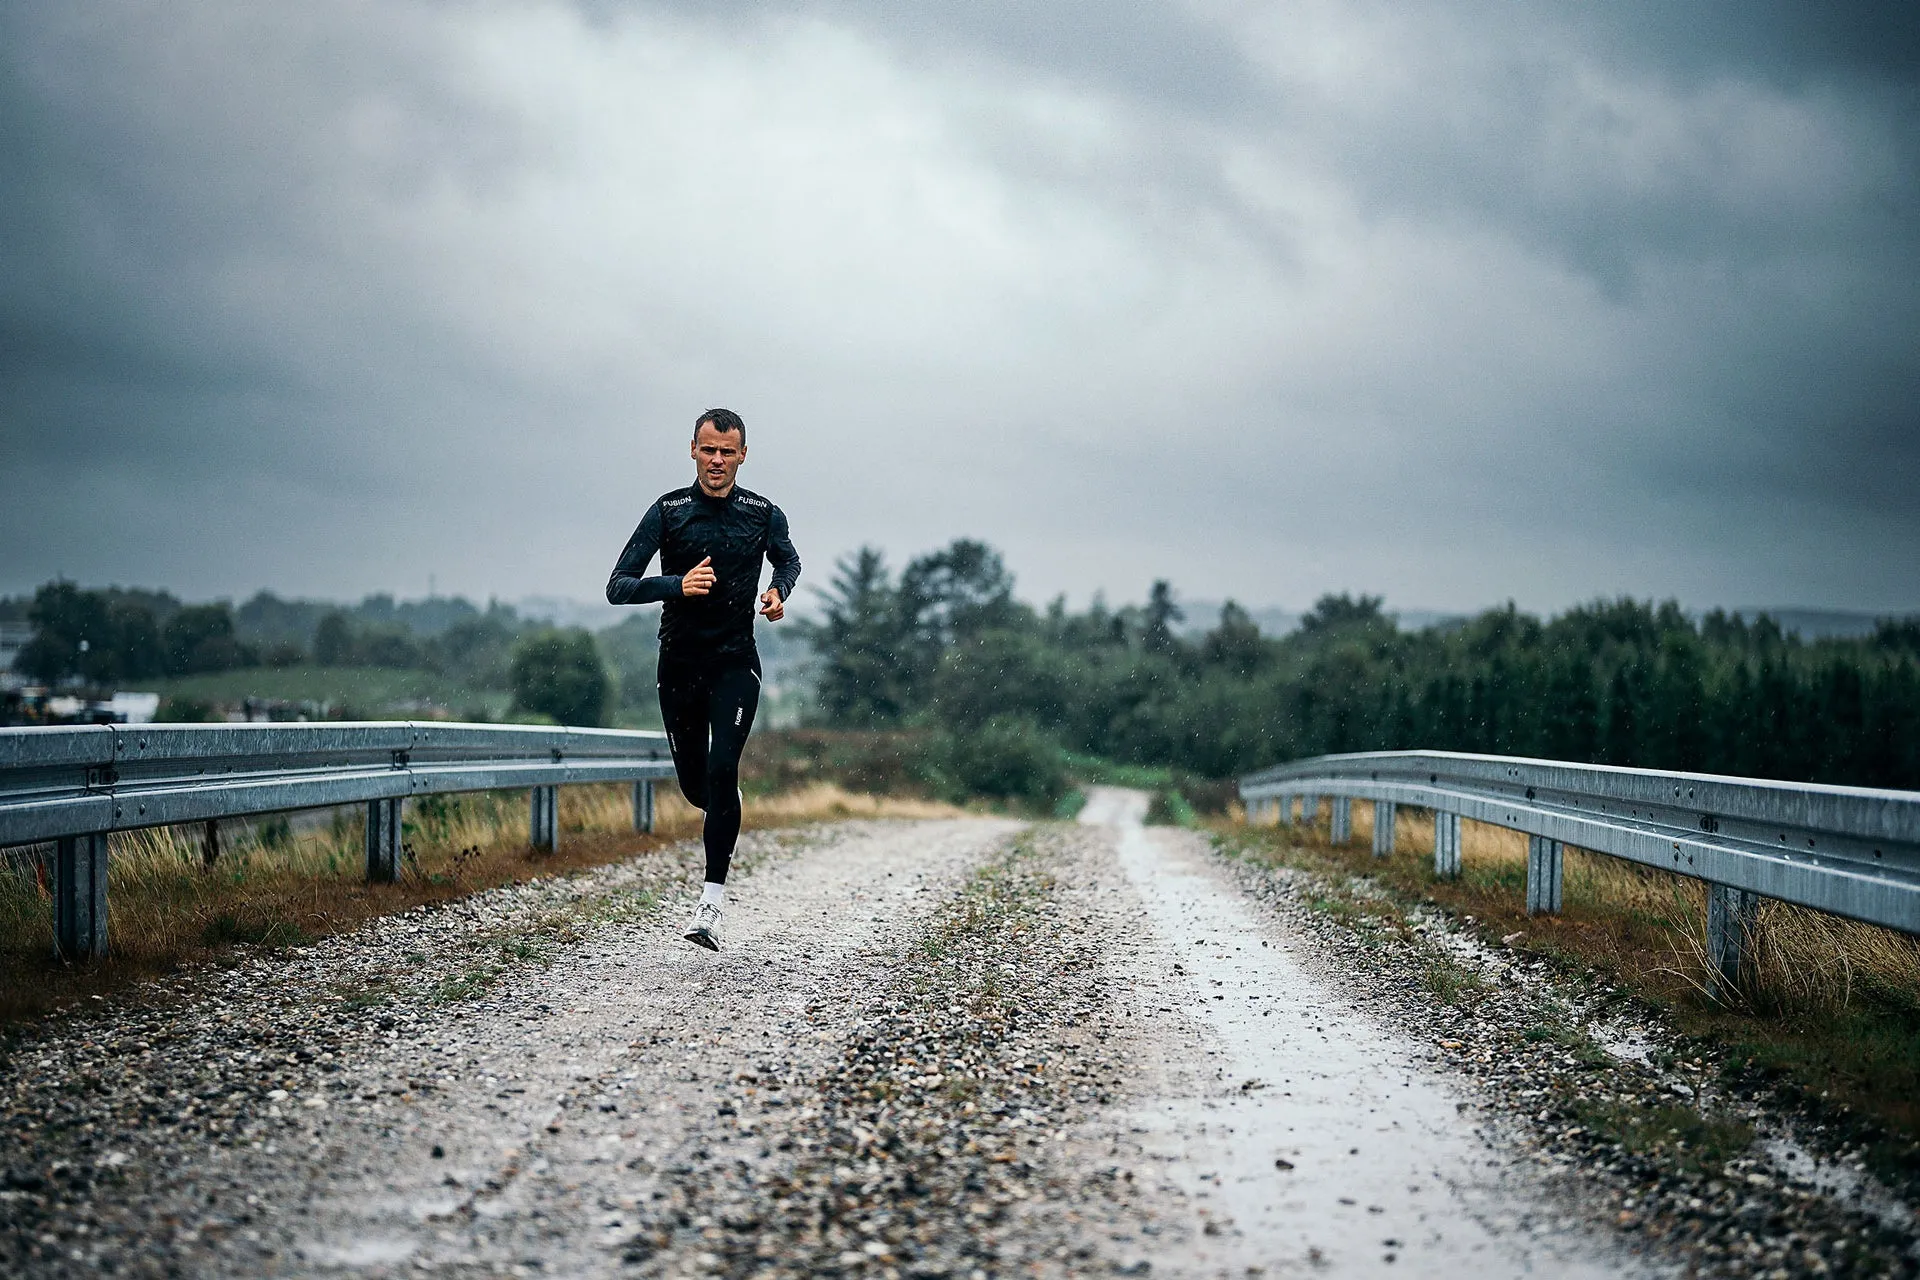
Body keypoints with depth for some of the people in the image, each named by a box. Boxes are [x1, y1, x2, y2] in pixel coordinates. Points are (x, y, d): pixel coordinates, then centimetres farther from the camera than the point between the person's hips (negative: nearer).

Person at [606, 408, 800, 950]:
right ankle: (728, 814, 48)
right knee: (695, 786, 10)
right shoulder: (668, 511, -5)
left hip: (736, 665, -1)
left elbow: (788, 560, 21)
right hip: (680, 666, 1)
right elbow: (617, 588, -10)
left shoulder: (763, 514, -1)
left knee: (722, 769, -20)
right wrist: (677, 585, -27)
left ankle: (712, 901, -18)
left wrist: (779, 593, -1)